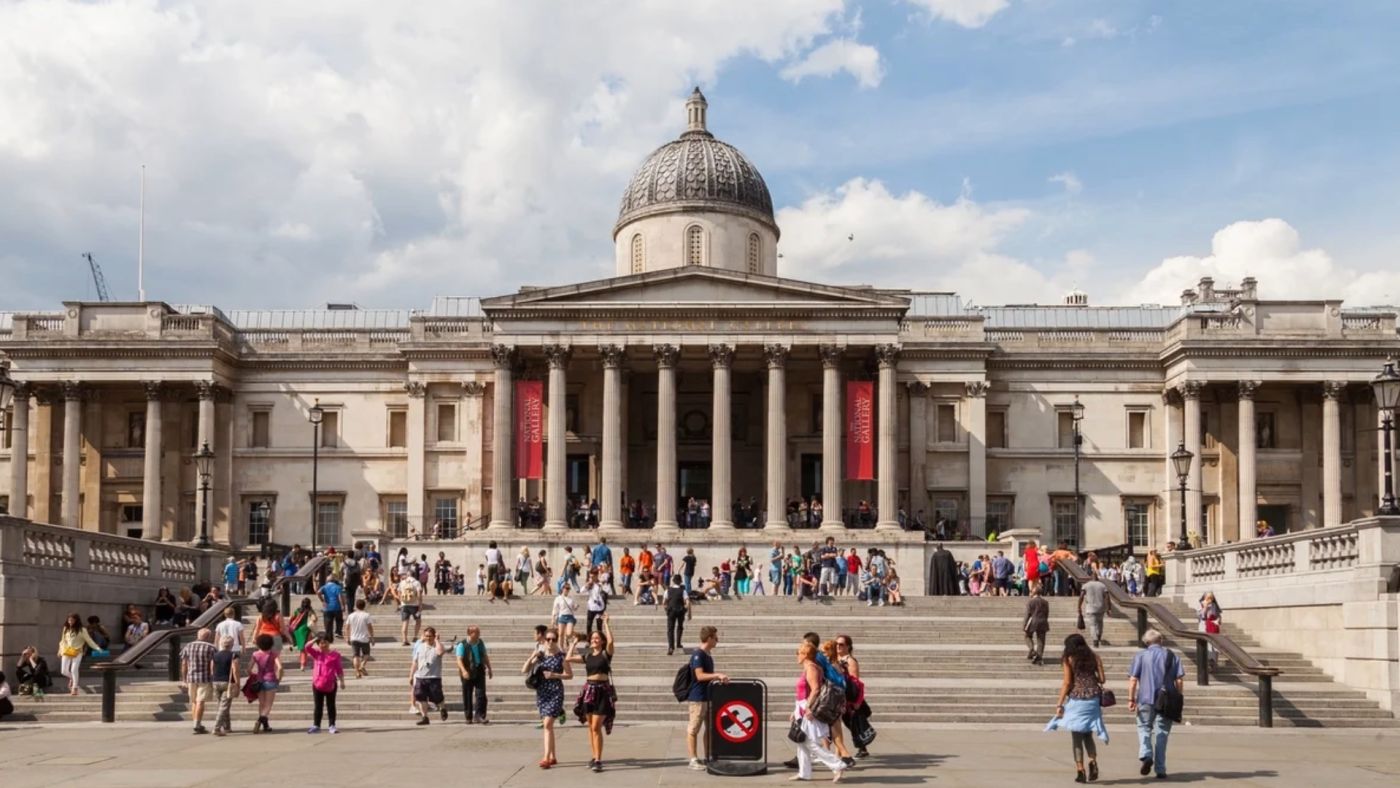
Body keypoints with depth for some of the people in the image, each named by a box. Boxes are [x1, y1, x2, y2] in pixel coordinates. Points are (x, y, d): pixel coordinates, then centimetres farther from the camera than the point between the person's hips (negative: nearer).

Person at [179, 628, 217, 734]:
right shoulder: (210, 648, -5)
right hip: (205, 679, -4)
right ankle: (197, 725, -9)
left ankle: (198, 725, 19)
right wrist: (213, 680, -4)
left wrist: (184, 680, 14)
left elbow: (184, 664, 8)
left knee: (194, 702, 14)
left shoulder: (188, 646, 7)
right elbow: (212, 666, -10)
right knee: (200, 702, -4)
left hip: (191, 678, 4)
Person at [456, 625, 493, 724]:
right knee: (467, 696, 5)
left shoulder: (480, 643, 7)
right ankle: (469, 718, 16)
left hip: (479, 672, 4)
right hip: (467, 674, -3)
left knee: (481, 694, -6)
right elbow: (459, 659, -17)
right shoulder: (462, 645, -9)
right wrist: (463, 671, -31)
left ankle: (479, 716, -4)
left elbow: (485, 656, 19)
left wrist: (489, 668, 18)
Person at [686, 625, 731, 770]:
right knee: (693, 729, -1)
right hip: (697, 698, -10)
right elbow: (700, 675, -22)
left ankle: (708, 758, 20)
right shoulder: (697, 654, -14)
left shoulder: (709, 654, 14)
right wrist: (717, 675, -25)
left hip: (709, 696, 10)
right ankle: (693, 759, 2)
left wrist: (719, 678, 10)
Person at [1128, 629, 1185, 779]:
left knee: (1144, 727, 13)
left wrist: (1131, 699, -1)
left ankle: (1146, 755, -12)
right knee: (1162, 733, 8)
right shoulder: (1172, 655, 7)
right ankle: (1160, 769, 9)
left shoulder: (1140, 655, 2)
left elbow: (1133, 679, -4)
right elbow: (1179, 680, 2)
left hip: (1146, 699, -1)